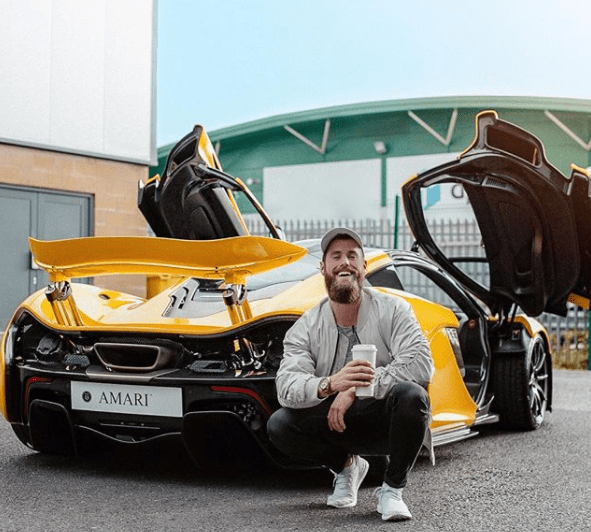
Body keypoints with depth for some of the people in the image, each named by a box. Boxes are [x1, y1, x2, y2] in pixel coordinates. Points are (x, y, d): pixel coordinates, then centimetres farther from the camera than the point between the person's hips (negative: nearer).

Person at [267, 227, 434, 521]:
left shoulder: (392, 310, -9)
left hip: (387, 424, -2)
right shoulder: (306, 328, -4)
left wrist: (356, 388, -29)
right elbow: (286, 386, -18)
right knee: (278, 425, -22)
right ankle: (346, 465, 7)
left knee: (410, 394, -35)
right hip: (338, 426, 2)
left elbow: (421, 363, -23)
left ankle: (392, 489, -12)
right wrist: (329, 384, -41)